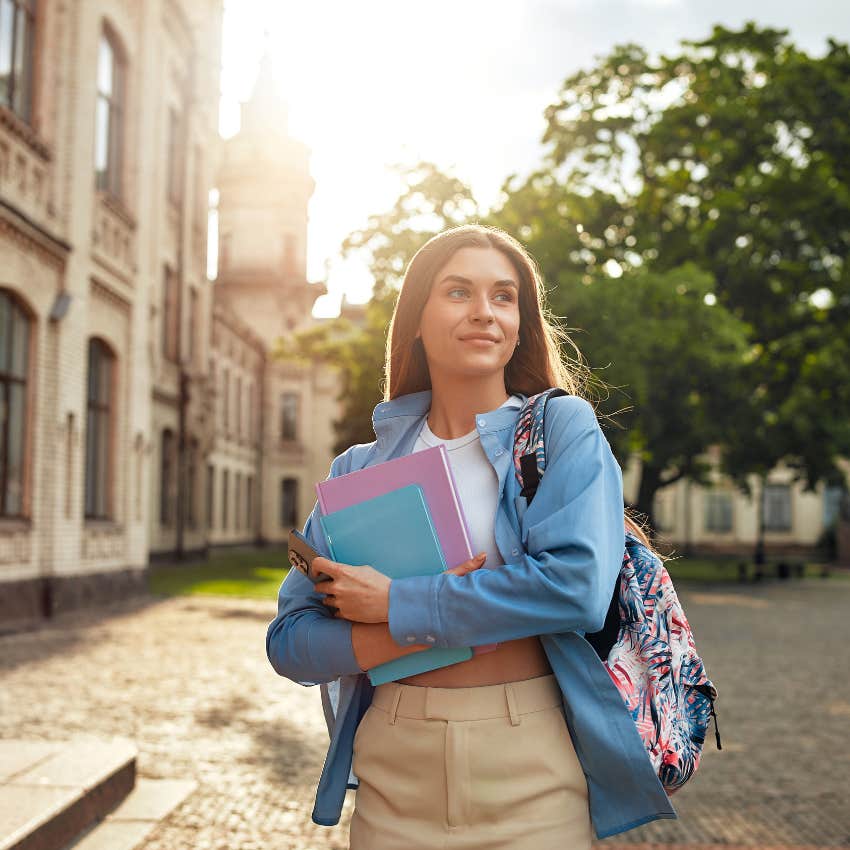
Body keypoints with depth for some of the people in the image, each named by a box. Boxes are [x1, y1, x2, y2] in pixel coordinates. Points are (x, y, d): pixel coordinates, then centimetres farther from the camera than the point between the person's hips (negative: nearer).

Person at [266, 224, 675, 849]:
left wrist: (398, 604, -14)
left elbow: (578, 585, -18)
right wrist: (437, 628, -16)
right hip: (394, 779, 3)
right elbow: (290, 643, -1)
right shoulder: (362, 469, 5)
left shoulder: (563, 427, -3)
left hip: (531, 778, -2)